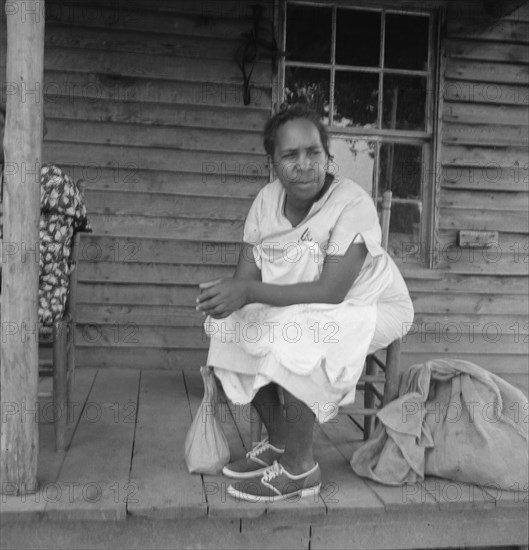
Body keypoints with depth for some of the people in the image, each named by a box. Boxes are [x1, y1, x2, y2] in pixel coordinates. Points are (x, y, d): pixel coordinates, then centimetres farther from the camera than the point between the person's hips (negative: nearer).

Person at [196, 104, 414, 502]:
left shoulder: (353, 204, -27)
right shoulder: (268, 200, -8)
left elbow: (329, 292, -33)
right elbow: (247, 279, -9)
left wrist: (249, 292, -39)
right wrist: (228, 295, -33)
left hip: (374, 307, -7)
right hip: (305, 312, 7)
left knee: (294, 335, -33)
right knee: (231, 322, -7)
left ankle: (300, 467, -13)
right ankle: (279, 441, 7)